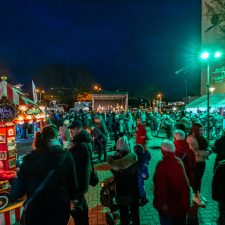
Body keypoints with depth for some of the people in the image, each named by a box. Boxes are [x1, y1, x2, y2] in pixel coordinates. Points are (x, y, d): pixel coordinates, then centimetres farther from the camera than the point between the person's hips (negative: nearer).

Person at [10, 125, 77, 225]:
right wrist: (72, 198, 12)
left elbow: (14, 194, -10)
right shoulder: (66, 156, -16)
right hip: (60, 211, 0)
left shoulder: (29, 159, -15)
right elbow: (73, 184, -8)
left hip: (34, 213, 1)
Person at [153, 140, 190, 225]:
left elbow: (160, 186, -28)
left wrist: (161, 202, -19)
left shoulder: (162, 165, -26)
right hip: (182, 201, 6)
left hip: (168, 203, -5)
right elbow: (185, 181, 7)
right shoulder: (179, 161, -6)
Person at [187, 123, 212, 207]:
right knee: (195, 179, 4)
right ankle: (195, 197, 19)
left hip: (202, 161, 9)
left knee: (199, 178, 20)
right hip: (195, 162, -8)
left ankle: (199, 194, 36)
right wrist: (207, 152, -16)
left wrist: (209, 149, -7)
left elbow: (205, 147, 15)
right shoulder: (191, 138, -19)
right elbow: (195, 151, -23)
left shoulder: (200, 138, 10)